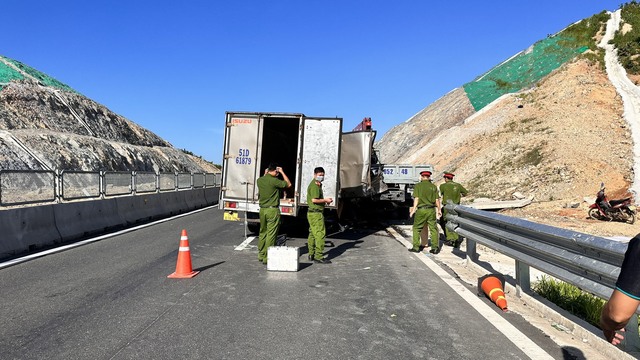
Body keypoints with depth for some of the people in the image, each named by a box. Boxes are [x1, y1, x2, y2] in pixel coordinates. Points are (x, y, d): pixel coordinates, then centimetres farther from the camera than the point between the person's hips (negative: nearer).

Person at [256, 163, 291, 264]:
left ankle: (261, 255, 25)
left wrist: (265, 174, 31)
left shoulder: (259, 180, 5)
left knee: (262, 233, 17)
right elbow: (288, 184, -2)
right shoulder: (274, 181, -14)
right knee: (271, 234, -1)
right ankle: (267, 257, 1)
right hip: (272, 210, -7)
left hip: (262, 210, 7)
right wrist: (282, 172, 3)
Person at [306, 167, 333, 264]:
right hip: (316, 213, -11)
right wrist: (325, 200, -12)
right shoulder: (314, 186, -14)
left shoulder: (317, 185, 19)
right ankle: (318, 257, -11)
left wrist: (324, 200, 12)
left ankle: (311, 254, 22)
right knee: (320, 234, -11)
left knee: (312, 234, 14)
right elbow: (314, 200, -23)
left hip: (312, 213, 11)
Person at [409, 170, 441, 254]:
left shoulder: (418, 185, -1)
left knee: (416, 228, 9)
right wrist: (439, 210, 16)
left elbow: (416, 199, -8)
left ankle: (416, 247, 8)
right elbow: (437, 200, 6)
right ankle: (435, 247, 7)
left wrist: (413, 209, -4)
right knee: (433, 228, 9)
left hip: (421, 210, -3)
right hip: (431, 210, 3)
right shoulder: (434, 186, 7)